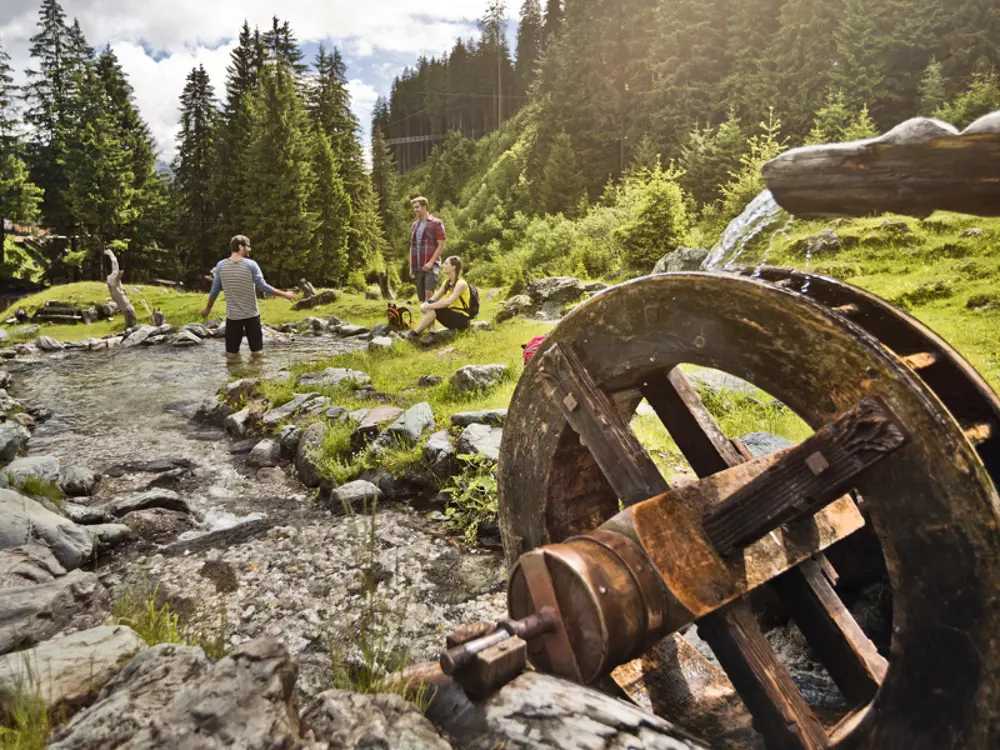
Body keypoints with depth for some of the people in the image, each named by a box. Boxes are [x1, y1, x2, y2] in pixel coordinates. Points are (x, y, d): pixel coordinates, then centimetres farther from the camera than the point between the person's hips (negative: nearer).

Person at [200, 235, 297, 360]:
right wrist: (284, 294, -3)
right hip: (251, 314, -2)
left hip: (232, 315, 3)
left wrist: (208, 309, 19)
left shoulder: (221, 265, 0)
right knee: (257, 353, 6)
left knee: (231, 354, 7)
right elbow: (263, 286, -12)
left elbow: (215, 290, 5)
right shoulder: (250, 264, -9)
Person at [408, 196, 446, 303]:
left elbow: (441, 246, -6)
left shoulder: (436, 223, 0)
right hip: (417, 267, 6)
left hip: (431, 266, -6)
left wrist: (431, 262, -16)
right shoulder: (414, 225, 19)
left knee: (429, 292, -23)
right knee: (422, 298, 4)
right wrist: (411, 267, 13)